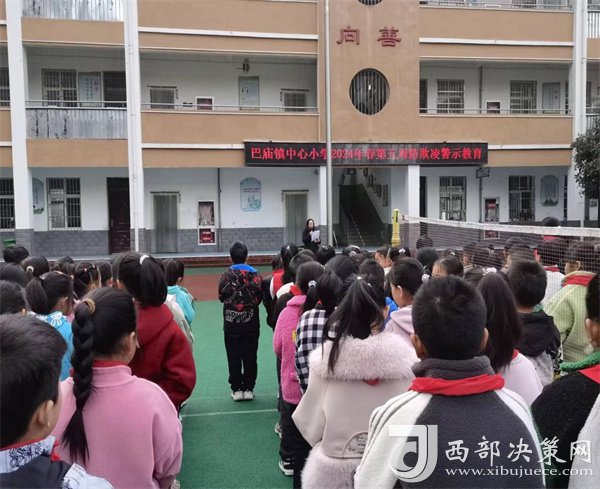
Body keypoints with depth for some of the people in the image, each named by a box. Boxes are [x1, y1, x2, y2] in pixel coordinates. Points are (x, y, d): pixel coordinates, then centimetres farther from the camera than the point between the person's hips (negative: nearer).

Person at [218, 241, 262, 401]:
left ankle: (236, 389, 12)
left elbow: (221, 296, -2)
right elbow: (260, 297, -3)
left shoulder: (226, 275, -10)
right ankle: (248, 388, 13)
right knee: (250, 356, 9)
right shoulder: (255, 274, -7)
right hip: (251, 322, 1)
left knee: (234, 357, 9)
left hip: (231, 323, -1)